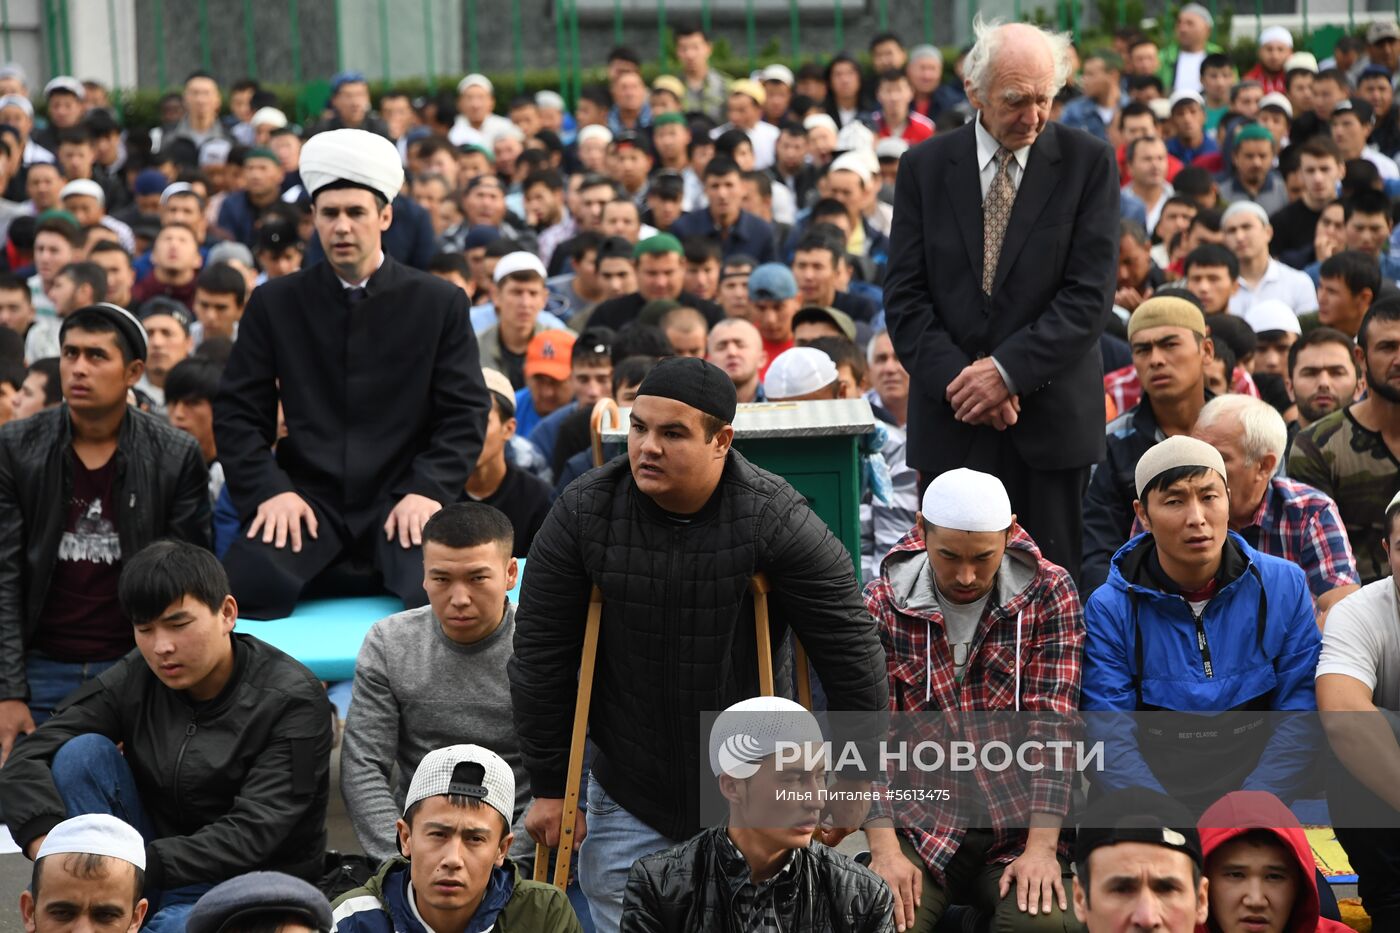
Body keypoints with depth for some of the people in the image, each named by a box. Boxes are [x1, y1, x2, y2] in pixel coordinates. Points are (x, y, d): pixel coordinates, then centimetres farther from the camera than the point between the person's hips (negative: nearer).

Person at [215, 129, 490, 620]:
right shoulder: (274, 303, 9)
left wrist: (427, 490, -12)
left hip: (401, 498, -1)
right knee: (247, 580, -29)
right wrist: (269, 490, -9)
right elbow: (237, 413, 7)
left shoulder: (441, 303, 7)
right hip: (308, 496, 1)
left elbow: (465, 414, 3)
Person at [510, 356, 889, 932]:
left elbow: (852, 657, -8)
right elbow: (540, 658, 0)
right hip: (627, 803, 2)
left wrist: (852, 783, -4)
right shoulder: (582, 514, -8)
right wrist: (549, 787, 1)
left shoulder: (776, 521, -15)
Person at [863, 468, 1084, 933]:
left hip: (1020, 829, 0)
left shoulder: (1049, 594, -1)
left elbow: (1053, 726, -8)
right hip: (920, 829, 0)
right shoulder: (880, 606, -1)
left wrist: (1041, 848, -17)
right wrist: (885, 851, -16)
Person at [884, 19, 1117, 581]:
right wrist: (958, 377, -10)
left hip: (1051, 417, -1)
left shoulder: (1088, 163, 1)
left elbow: (1089, 294, -5)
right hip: (953, 418, 1)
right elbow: (904, 297, 3)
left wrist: (1008, 369, -13)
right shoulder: (925, 166, 6)